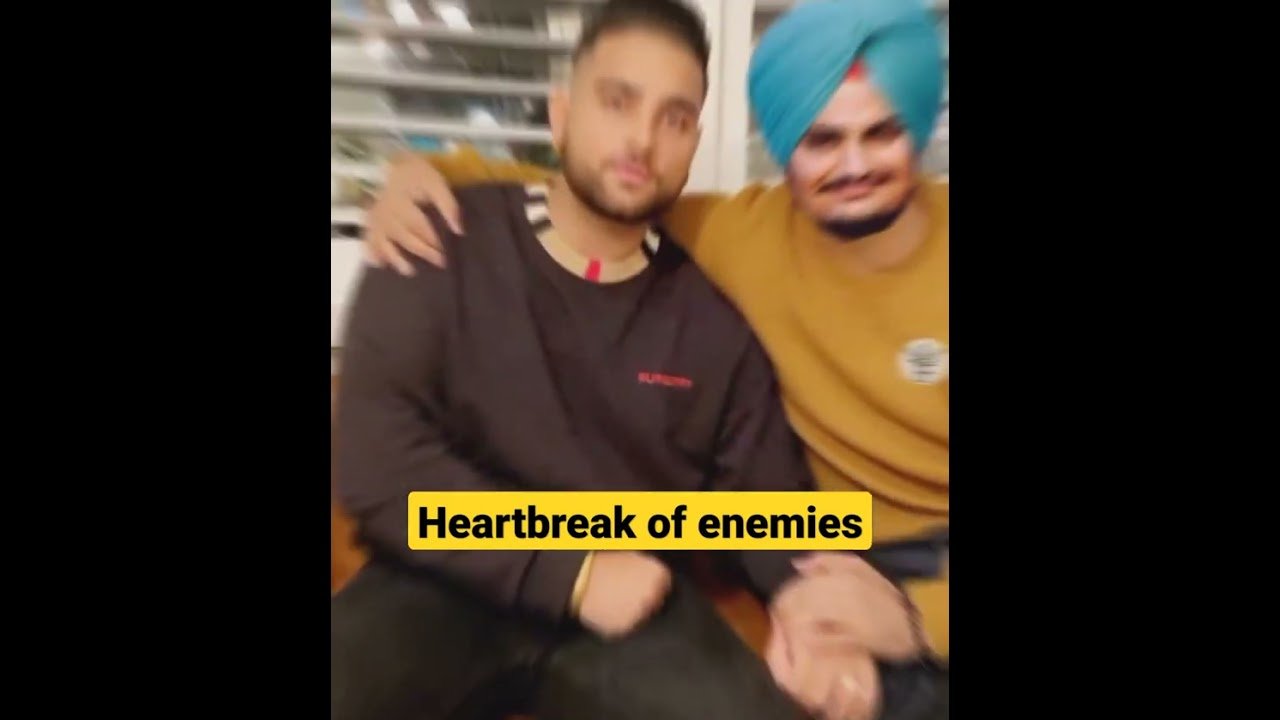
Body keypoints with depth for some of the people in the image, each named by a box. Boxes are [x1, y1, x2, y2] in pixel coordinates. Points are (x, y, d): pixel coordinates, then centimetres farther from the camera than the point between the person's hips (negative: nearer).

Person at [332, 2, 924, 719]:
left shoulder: (716, 318, 2)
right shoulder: (445, 245, -4)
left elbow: (766, 489, 9)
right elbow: (377, 453, -11)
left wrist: (800, 591, -12)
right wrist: (569, 569, -16)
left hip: (636, 607, 2)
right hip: (446, 582, 0)